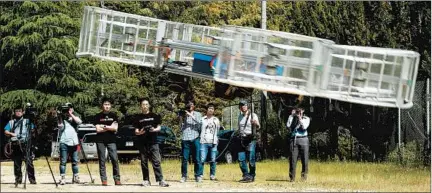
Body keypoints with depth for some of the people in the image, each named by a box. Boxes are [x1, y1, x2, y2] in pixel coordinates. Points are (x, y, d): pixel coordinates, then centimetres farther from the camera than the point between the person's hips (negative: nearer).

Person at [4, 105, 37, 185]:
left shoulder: (27, 121, 14)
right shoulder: (11, 122, 19)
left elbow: (32, 129, 5)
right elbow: (6, 131, 10)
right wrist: (11, 133, -9)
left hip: (25, 143, -2)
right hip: (15, 144, 2)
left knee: (29, 162, -10)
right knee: (17, 163, 2)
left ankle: (32, 179, -10)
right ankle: (18, 179, 9)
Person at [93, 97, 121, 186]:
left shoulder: (113, 116, 9)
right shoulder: (98, 116, 5)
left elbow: (115, 128, -2)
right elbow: (98, 129, -4)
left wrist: (104, 126, -7)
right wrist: (110, 127, -5)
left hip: (111, 141, 1)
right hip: (101, 141, -1)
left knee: (115, 159, -8)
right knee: (102, 161, -2)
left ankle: (117, 179, -5)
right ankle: (103, 180, -1)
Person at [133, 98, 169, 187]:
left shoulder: (154, 116, 9)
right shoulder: (138, 118, 10)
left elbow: (159, 127, 10)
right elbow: (136, 131, 8)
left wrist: (154, 129, -13)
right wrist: (139, 132, -15)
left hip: (153, 142, -1)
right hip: (142, 143, 1)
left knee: (156, 161, -9)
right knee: (144, 162, 3)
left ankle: (160, 180, -13)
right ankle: (146, 180, 9)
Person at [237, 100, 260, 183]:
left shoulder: (253, 115, -3)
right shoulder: (240, 117, 16)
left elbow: (258, 127, -15)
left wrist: (256, 123, -36)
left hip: (250, 139, -6)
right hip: (242, 139, 6)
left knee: (251, 159, -8)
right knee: (241, 159, 3)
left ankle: (252, 176, -2)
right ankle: (246, 175, 13)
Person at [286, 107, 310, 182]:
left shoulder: (306, 119, 8)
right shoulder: (292, 118, 11)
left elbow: (304, 127, -8)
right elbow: (288, 126, -3)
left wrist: (300, 118, -8)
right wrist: (291, 116, -3)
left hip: (303, 140, 0)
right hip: (293, 140, 0)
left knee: (304, 159, -2)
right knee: (293, 159, -5)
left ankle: (304, 176, 9)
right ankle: (292, 177, -2)